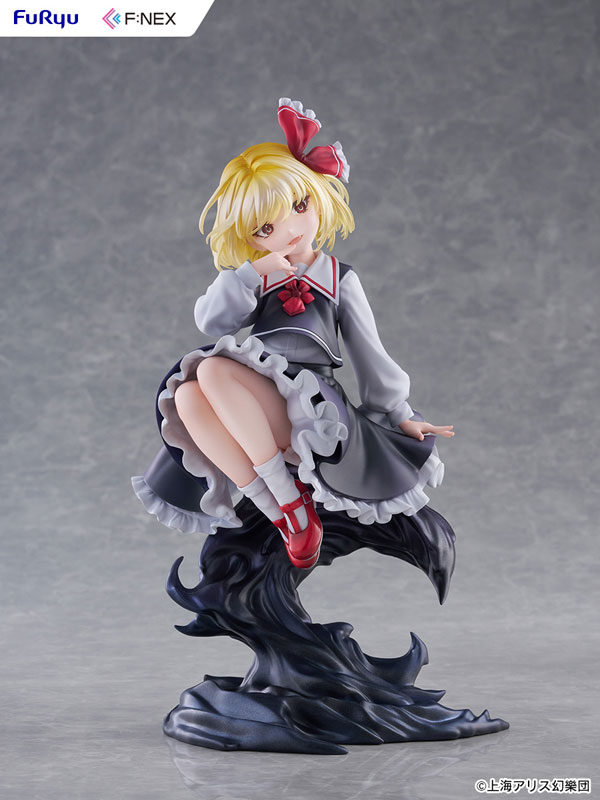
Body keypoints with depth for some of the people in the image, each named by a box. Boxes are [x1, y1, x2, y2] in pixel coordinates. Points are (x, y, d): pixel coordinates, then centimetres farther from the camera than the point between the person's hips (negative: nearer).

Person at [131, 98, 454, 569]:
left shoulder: (340, 279, 17)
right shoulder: (253, 277, 20)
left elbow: (368, 352, 18)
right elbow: (211, 321, 4)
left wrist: (400, 416, 15)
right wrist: (251, 273, -7)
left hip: (311, 402, -3)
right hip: (251, 414, 4)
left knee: (214, 369, -31)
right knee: (187, 398, -31)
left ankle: (288, 494, -29)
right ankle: (279, 512, -30)